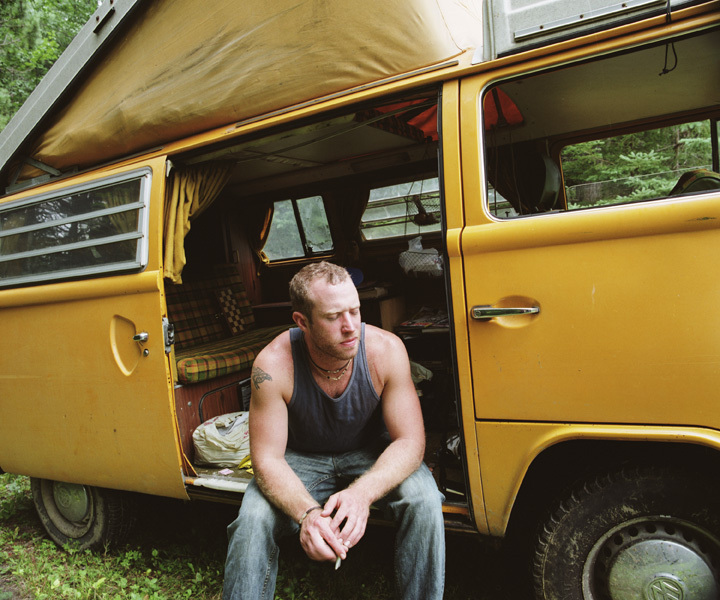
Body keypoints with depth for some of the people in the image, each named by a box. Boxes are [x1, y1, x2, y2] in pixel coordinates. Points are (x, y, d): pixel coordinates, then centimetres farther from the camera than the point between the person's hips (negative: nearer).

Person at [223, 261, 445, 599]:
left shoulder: (386, 350, -26)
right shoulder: (273, 365, -27)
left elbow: (410, 441, -22)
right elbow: (267, 459, -22)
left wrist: (363, 492, -41)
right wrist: (306, 511, -43)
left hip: (371, 453, 1)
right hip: (301, 458, 0)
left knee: (424, 500, -26)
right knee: (253, 519, -26)